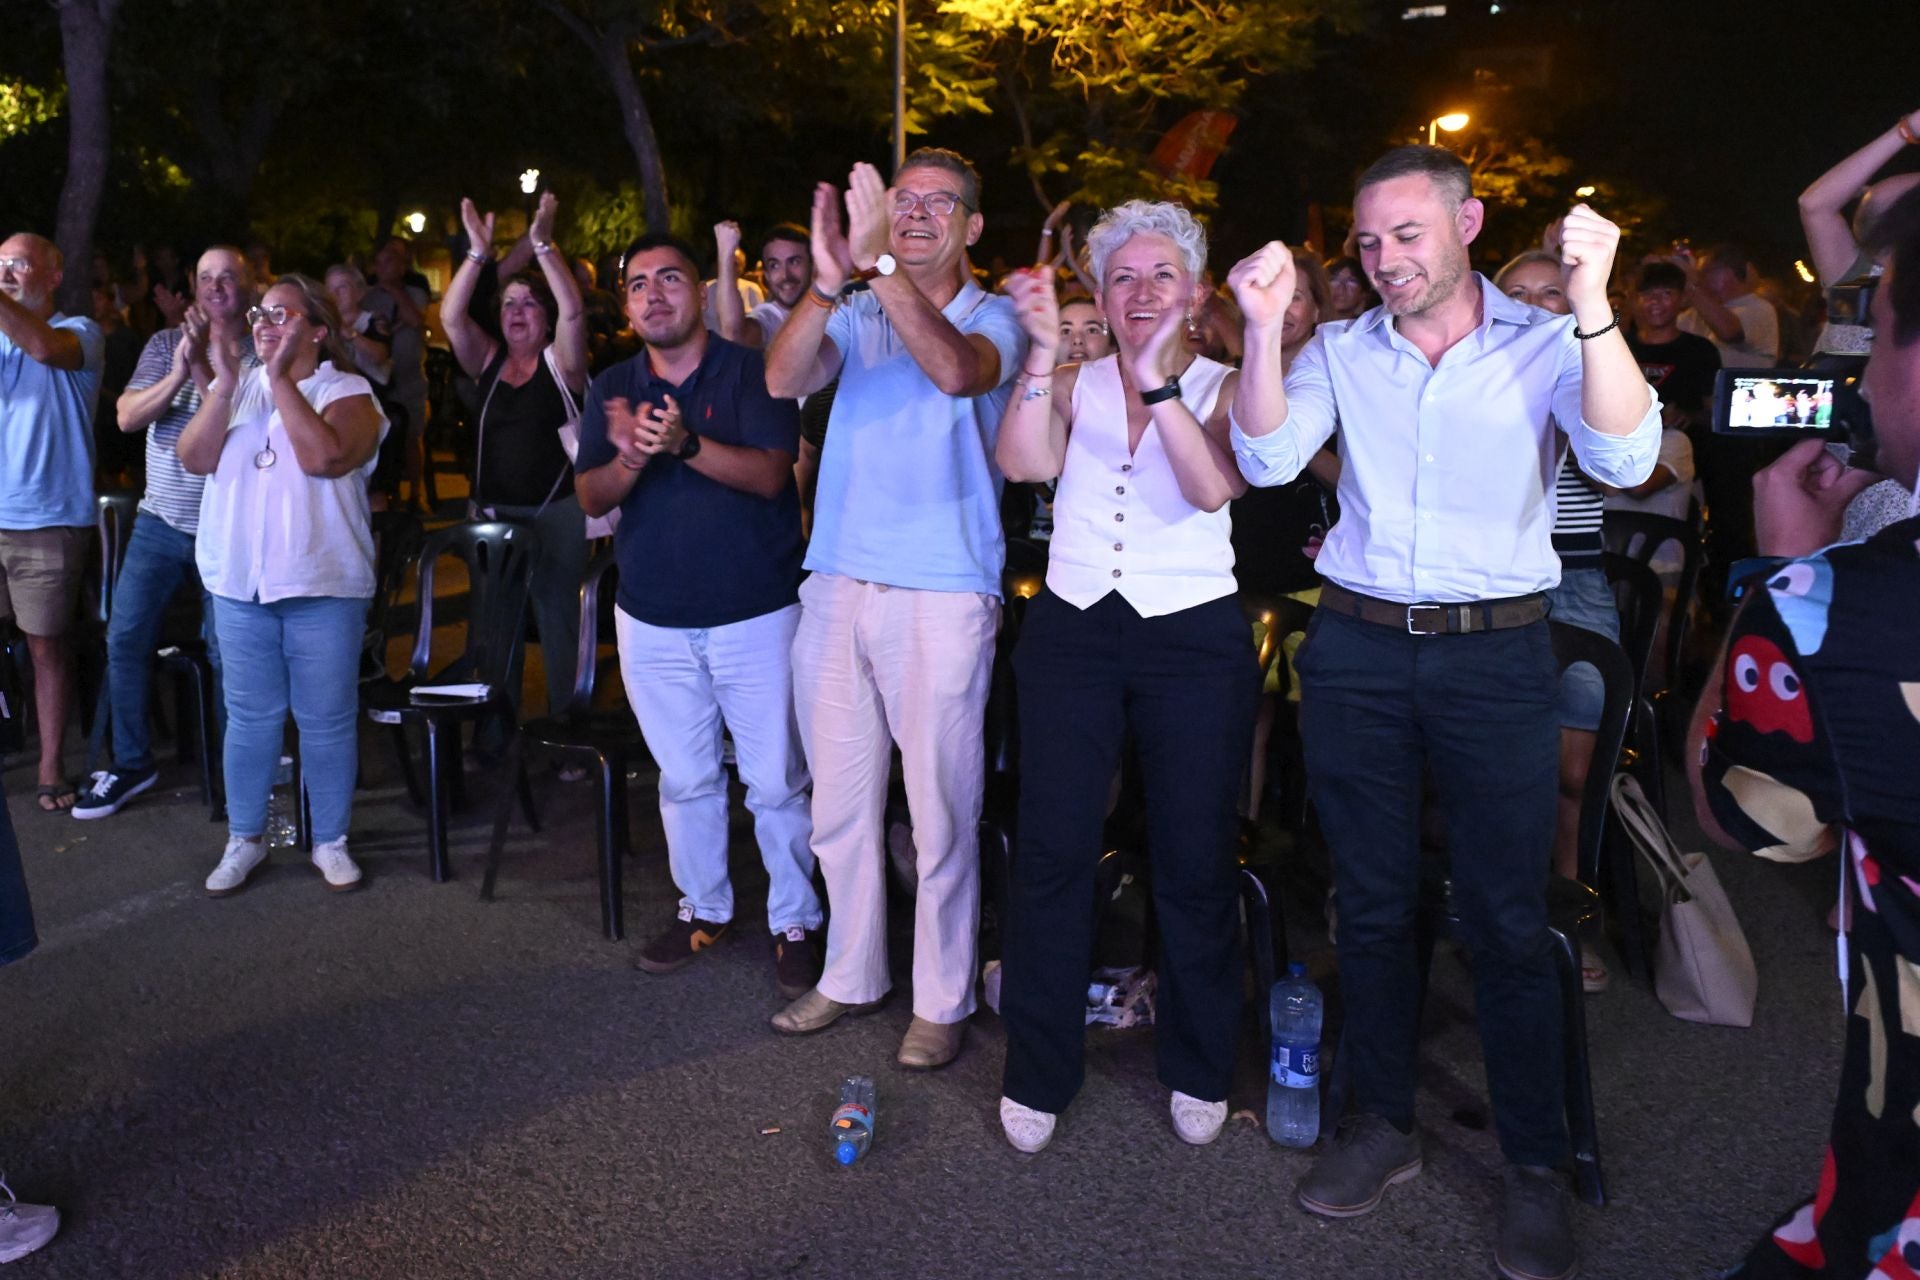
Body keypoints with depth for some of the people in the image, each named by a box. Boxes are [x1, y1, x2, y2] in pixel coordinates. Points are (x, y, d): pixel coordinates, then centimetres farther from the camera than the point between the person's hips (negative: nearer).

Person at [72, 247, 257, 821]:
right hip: (160, 522, 3)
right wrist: (177, 373, -17)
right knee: (125, 638, 2)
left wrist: (203, 370, -24)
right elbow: (128, 417, -3)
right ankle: (130, 762, 17)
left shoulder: (261, 355, -3)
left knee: (226, 650, 1)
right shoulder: (165, 344, 6)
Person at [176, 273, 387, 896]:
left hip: (323, 585, -3)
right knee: (250, 717, 11)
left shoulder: (347, 391, -2)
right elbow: (195, 458, -2)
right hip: (239, 583, 4)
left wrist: (282, 378, -16)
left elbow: (324, 457, -21)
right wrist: (226, 384, -11)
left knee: (326, 720, 4)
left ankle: (330, 840, 17)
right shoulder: (234, 388, 11)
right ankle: (244, 838, 24)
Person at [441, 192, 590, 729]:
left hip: (555, 510, -4)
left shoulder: (560, 361, 0)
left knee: (557, 614, 0)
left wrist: (543, 246, -25)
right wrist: (478, 254, -16)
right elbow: (450, 317, -6)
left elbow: (573, 311, -18)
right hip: (494, 508, 4)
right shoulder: (488, 360, 9)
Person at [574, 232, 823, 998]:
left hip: (755, 612, -4)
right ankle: (703, 908, 31)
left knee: (776, 782, 2)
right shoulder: (614, 388, 8)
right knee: (684, 778, 15)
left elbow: (769, 474, -18)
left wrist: (684, 443, -32)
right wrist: (629, 456, -20)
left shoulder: (751, 372, -5)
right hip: (652, 619, 4)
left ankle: (795, 922, 16)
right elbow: (592, 498, 1)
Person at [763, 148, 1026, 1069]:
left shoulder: (993, 319, 1)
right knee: (839, 806, 13)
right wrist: (828, 279, -22)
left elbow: (956, 371, -22)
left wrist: (880, 262, -27)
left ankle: (942, 1000, 18)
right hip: (838, 586, 4)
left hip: (942, 594, -4)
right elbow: (782, 380, -8)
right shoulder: (856, 316, 11)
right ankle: (851, 975, 30)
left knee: (942, 814, 2)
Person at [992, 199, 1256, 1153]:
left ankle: (1198, 1068, 26)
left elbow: (1214, 487, -16)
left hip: (1194, 636, -1)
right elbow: (1023, 463, -10)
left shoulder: (1221, 387, 3)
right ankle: (1038, 1072, 17)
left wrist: (1158, 383, -25)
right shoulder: (1074, 385, 8)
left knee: (1194, 858, 6)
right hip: (1073, 628, 2)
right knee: (1050, 850, 1)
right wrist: (1043, 354, -20)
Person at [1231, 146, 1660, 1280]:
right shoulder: (1341, 353, 6)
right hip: (1358, 648, 3)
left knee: (1508, 919, 3)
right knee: (1373, 901, 11)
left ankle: (1538, 1166, 18)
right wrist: (1264, 329, -18)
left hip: (1497, 654, -2)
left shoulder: (1548, 345, 0)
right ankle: (1385, 1123, 28)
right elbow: (1268, 460, -7)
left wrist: (1594, 302, -27)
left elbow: (1625, 459, -17)